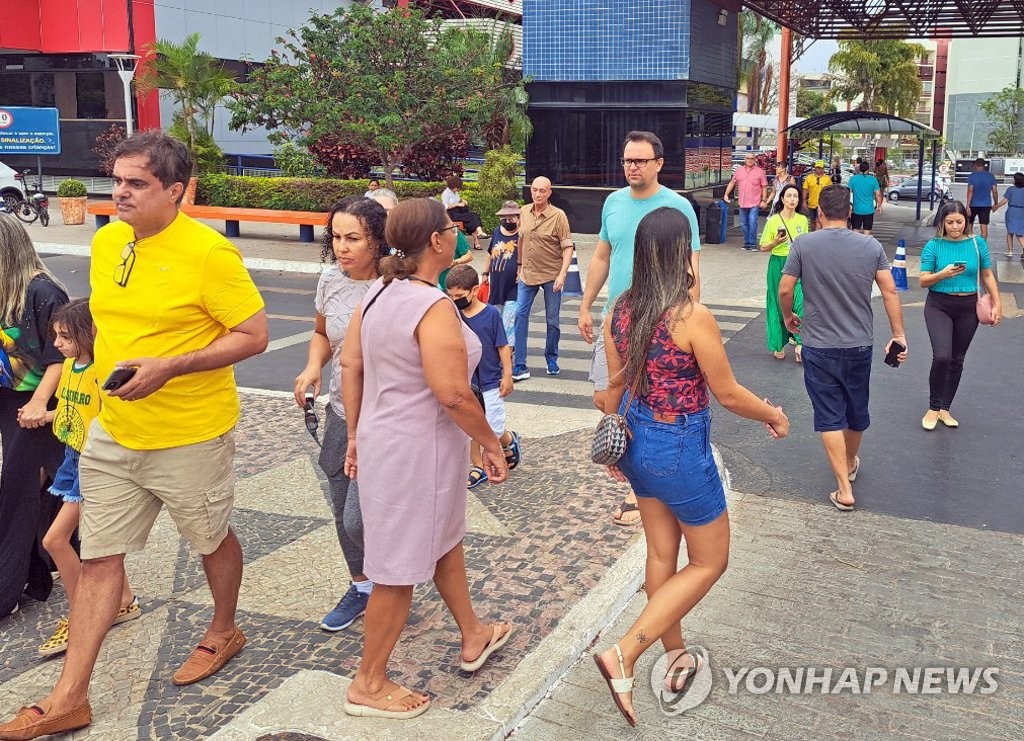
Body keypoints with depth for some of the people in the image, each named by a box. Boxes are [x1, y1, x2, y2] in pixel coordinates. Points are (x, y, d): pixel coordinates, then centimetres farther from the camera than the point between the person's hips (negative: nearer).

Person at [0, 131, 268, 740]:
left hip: (190, 437, -6)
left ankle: (224, 632, 43)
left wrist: (167, 367, -25)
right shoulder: (105, 242, 3)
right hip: (113, 431, 6)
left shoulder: (208, 252, -18)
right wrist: (112, 372, 8)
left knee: (212, 539, 17)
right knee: (99, 558, 8)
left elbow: (255, 336, -18)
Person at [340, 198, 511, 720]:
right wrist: (491, 443, -12)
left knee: (445, 541, 26)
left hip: (382, 438, 9)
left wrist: (355, 434, 16)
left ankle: (473, 638, 45)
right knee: (400, 569, 5)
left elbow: (350, 365, 9)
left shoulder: (379, 293, 3)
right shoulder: (433, 307, -23)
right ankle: (368, 685, 21)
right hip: (419, 449, -9)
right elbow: (453, 394, -26)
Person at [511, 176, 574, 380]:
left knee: (552, 319, 6)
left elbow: (568, 247, -12)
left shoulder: (558, 216, -11)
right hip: (528, 274, 4)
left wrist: (562, 274, -21)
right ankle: (519, 366, -2)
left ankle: (551, 359, 26)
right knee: (520, 314, -5)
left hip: (551, 275, -4)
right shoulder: (524, 212, 4)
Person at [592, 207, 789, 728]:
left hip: (637, 442, 7)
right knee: (709, 563, 11)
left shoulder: (620, 311, -4)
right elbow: (728, 394, -14)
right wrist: (775, 417, 4)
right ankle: (623, 655, 2)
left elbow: (615, 385, 6)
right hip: (681, 449, -7)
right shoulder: (693, 316, -23)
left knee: (662, 554, 20)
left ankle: (676, 658, 36)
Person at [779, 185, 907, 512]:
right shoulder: (871, 246, -4)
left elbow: (785, 290, -8)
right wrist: (898, 334, 3)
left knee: (829, 415, 4)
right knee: (857, 410, 22)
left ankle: (844, 489, 2)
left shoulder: (803, 245, -10)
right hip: (860, 344, 3)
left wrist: (788, 317, 12)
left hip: (819, 346, -3)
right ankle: (850, 463, 45)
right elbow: (890, 292, -4)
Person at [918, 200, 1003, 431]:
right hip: (939, 306, -3)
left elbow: (987, 275, 9)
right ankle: (933, 407, 2)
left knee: (957, 360, 10)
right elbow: (923, 281, -6)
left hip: (968, 308, 3)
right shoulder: (933, 246, -6)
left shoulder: (977, 243, 0)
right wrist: (943, 274, -25)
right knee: (941, 357, -17)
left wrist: (998, 303, 4)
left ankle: (944, 409, 24)